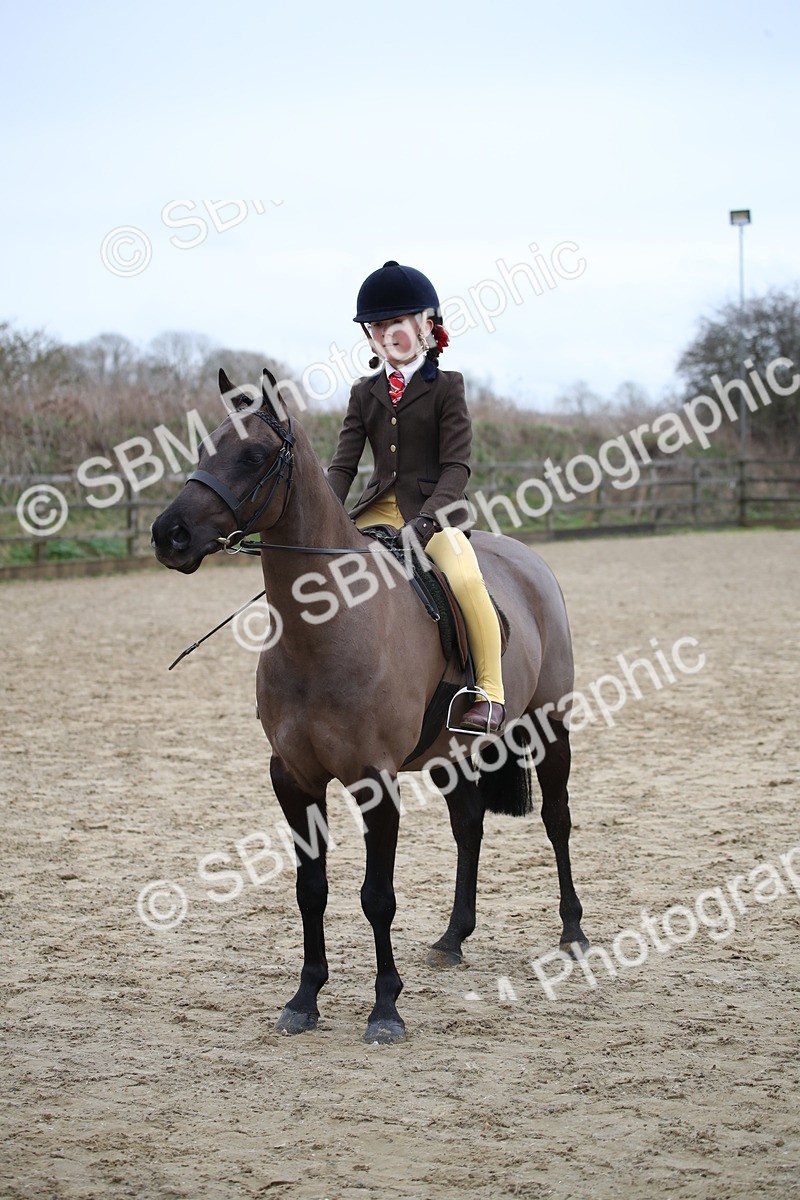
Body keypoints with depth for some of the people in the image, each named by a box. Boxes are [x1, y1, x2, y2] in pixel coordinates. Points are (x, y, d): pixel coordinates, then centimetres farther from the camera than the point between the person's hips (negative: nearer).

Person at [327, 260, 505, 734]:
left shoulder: (446, 387, -1)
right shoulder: (365, 393, 12)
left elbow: (457, 466, -9)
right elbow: (343, 465, 6)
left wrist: (424, 521, -24)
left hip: (435, 507, -5)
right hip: (379, 510, 5)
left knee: (464, 577, -31)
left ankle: (491, 692, -21)